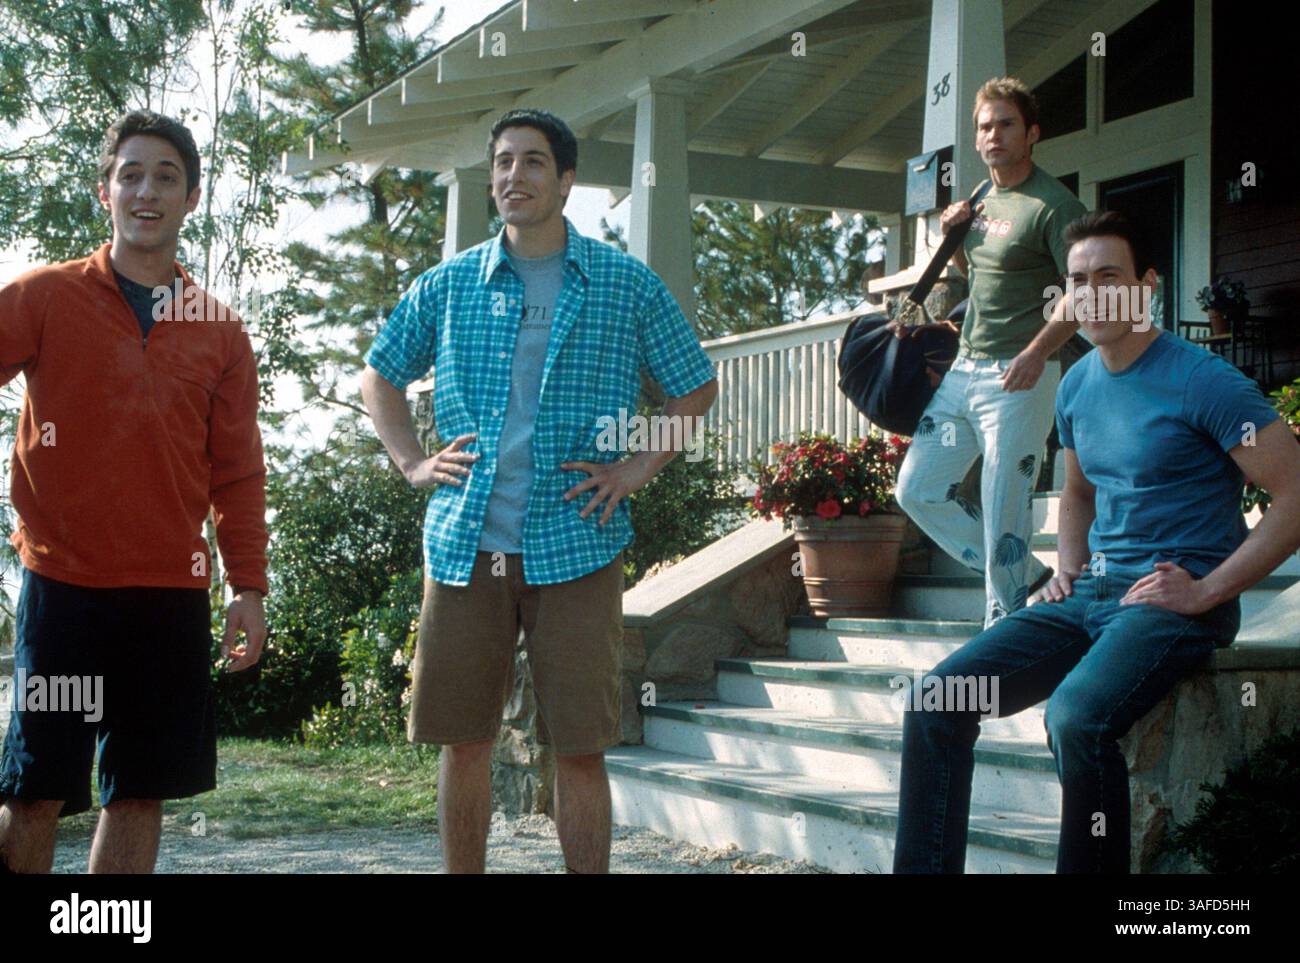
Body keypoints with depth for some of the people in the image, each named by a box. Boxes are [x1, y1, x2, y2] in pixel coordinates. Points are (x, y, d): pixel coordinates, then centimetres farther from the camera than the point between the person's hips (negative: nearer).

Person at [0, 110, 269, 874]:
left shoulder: (221, 331, 9)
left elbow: (238, 471, 11)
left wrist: (250, 587, 7)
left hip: (173, 592, 3)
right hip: (64, 582, -3)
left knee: (143, 790, 7)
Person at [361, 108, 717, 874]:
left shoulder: (626, 284, 3)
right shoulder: (449, 285, 7)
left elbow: (698, 388, 10)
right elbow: (381, 378, 20)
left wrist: (640, 468, -1)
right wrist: (412, 462, 7)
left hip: (575, 547, -2)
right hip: (464, 544, 2)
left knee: (580, 748, 1)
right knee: (464, 743, 8)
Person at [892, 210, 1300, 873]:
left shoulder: (1200, 382, -10)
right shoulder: (1078, 385, 13)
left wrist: (1208, 590, -16)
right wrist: (1069, 569, 11)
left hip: (1174, 599, -7)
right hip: (1091, 592, 7)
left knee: (1076, 717, -35)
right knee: (937, 698, -9)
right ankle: (922, 869, -2)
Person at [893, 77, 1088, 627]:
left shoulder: (1053, 206, -11)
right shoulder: (985, 198, 15)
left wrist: (1037, 352, -31)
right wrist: (953, 236, 9)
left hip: (1018, 377, -9)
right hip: (963, 370, 9)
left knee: (1003, 514, -7)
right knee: (919, 489, 9)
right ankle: (1028, 581, 19)